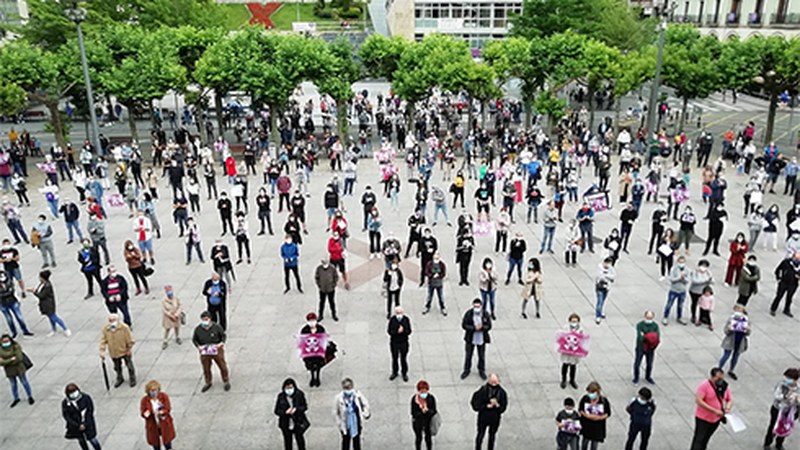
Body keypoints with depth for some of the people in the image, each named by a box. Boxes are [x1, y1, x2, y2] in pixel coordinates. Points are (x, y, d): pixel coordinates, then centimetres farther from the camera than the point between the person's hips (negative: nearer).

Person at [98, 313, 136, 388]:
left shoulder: (124, 327, -20)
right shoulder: (105, 329, -11)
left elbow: (130, 340, -12)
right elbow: (103, 341, -9)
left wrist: (129, 349, -8)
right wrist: (102, 351, -16)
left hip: (125, 351, -3)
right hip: (114, 353, 3)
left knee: (129, 366, 12)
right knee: (117, 367, 22)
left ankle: (132, 379, 33)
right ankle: (119, 379, 46)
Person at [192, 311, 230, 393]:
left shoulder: (216, 327, -15)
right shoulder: (198, 329, -10)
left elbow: (223, 336, -2)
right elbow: (194, 339, 4)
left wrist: (221, 343, -19)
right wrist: (198, 346, -13)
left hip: (216, 350, -2)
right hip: (204, 352, 2)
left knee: (222, 366, 8)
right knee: (206, 368, 15)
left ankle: (226, 381, 30)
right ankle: (208, 383, 39)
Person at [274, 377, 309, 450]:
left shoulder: (299, 394, -9)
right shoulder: (281, 396, -8)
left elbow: (305, 406, -2)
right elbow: (277, 411, -4)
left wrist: (296, 409, -21)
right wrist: (285, 412, -24)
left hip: (298, 423, -1)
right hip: (286, 424, 1)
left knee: (299, 439, 11)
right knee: (288, 442, 13)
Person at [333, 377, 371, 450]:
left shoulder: (358, 395, -15)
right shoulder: (338, 398, -18)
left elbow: (366, 404, 2)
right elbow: (335, 412, -8)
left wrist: (365, 414, -4)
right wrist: (339, 423, -8)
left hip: (357, 424, 2)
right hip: (345, 425, -2)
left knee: (357, 442, 19)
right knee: (345, 442, 11)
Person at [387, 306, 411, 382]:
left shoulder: (406, 319, -11)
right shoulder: (392, 319, -13)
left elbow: (409, 331, -9)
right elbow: (389, 331, -11)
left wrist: (402, 331, -28)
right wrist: (397, 331, -26)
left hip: (404, 342, 0)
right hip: (394, 342, 0)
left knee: (403, 358, 11)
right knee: (394, 358, 16)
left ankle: (404, 373, 31)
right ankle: (394, 373, 36)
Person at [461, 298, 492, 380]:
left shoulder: (485, 314, -11)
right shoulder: (468, 313, -15)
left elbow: (489, 326, -8)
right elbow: (464, 325, -15)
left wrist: (481, 327, -28)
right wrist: (474, 328, -26)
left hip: (481, 339, 1)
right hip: (470, 339, -1)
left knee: (482, 356, 15)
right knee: (468, 355, 14)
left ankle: (481, 370, 36)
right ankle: (466, 370, 34)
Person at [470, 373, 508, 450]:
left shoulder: (502, 392, -16)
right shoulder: (482, 390, -21)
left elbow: (503, 408, -11)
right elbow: (476, 406, -19)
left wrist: (497, 405, -32)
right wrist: (487, 406, -31)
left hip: (495, 418, 2)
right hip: (483, 417, -2)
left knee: (492, 436, 21)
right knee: (480, 435, 18)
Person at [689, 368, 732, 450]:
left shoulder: (724, 387, -1)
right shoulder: (704, 386, -21)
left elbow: (730, 399, 10)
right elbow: (698, 400, -26)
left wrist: (728, 408, -13)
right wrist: (714, 411, -29)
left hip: (716, 419, 6)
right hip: (703, 418, -6)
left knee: (705, 440, 19)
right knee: (699, 440, -2)